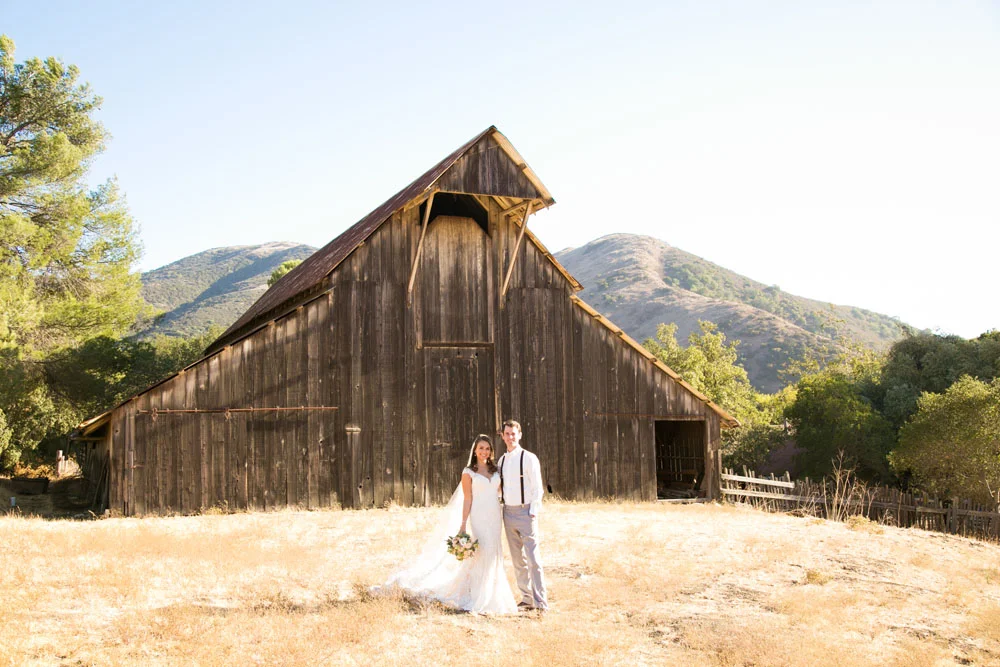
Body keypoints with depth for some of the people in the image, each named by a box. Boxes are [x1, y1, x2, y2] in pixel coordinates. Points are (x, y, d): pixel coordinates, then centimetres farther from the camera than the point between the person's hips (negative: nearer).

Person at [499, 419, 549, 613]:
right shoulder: (501, 461, 12)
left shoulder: (529, 458, -7)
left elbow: (537, 488, -8)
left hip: (525, 511, -6)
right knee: (517, 559, 10)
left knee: (533, 558, -9)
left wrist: (533, 512, -12)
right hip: (508, 512, 6)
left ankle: (541, 602, -6)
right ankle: (527, 599, 18)